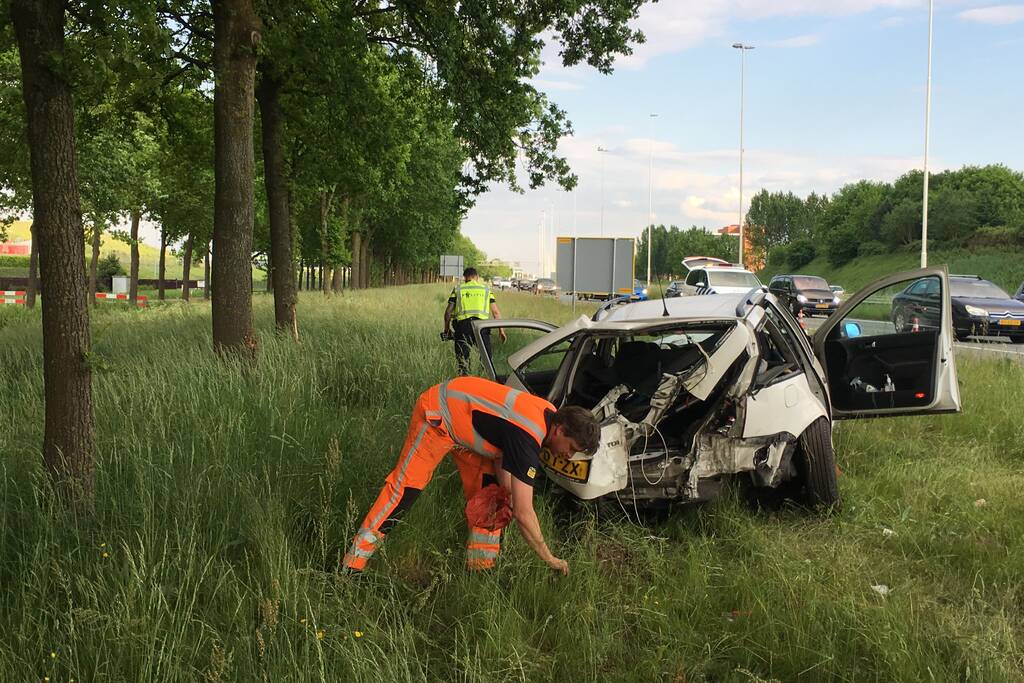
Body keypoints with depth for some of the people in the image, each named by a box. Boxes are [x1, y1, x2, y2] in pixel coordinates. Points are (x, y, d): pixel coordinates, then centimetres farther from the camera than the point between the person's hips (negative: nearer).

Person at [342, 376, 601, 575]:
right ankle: (352, 565, -7)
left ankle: (480, 567, 9)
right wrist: (550, 560, -23)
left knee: (487, 492, 3)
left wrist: (508, 489, -12)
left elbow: (500, 446, 4)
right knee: (404, 487, -10)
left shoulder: (549, 414, -8)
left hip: (464, 419, 9)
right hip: (437, 415, -9)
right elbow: (524, 514, -33)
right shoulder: (528, 439, -34)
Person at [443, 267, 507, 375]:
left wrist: (447, 329, 20)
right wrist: (501, 330, 14)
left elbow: (448, 312, 9)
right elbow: (496, 312, 10)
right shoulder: (486, 288, 16)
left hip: (462, 325, 0)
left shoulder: (458, 289, 14)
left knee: (462, 358, 6)